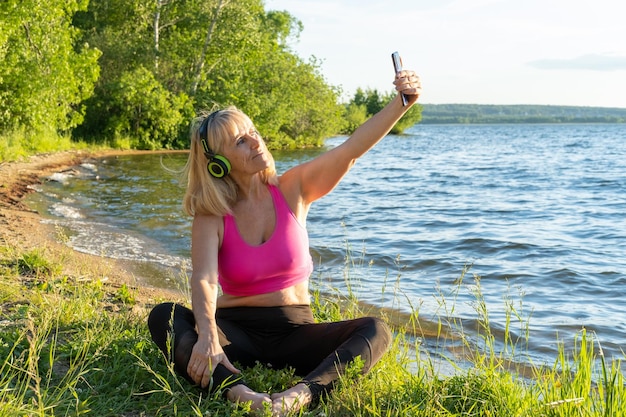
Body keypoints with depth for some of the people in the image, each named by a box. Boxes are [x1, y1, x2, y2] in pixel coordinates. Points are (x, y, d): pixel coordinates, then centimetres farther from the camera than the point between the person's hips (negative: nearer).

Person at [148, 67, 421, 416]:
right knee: (164, 316, -28)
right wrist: (208, 336, -42)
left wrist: (402, 102, -29)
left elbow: (352, 148, -15)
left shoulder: (293, 190, -2)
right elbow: (204, 279, -23)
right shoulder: (211, 214, -6)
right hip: (235, 331, -1)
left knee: (376, 332, -24)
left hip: (293, 331, 1)